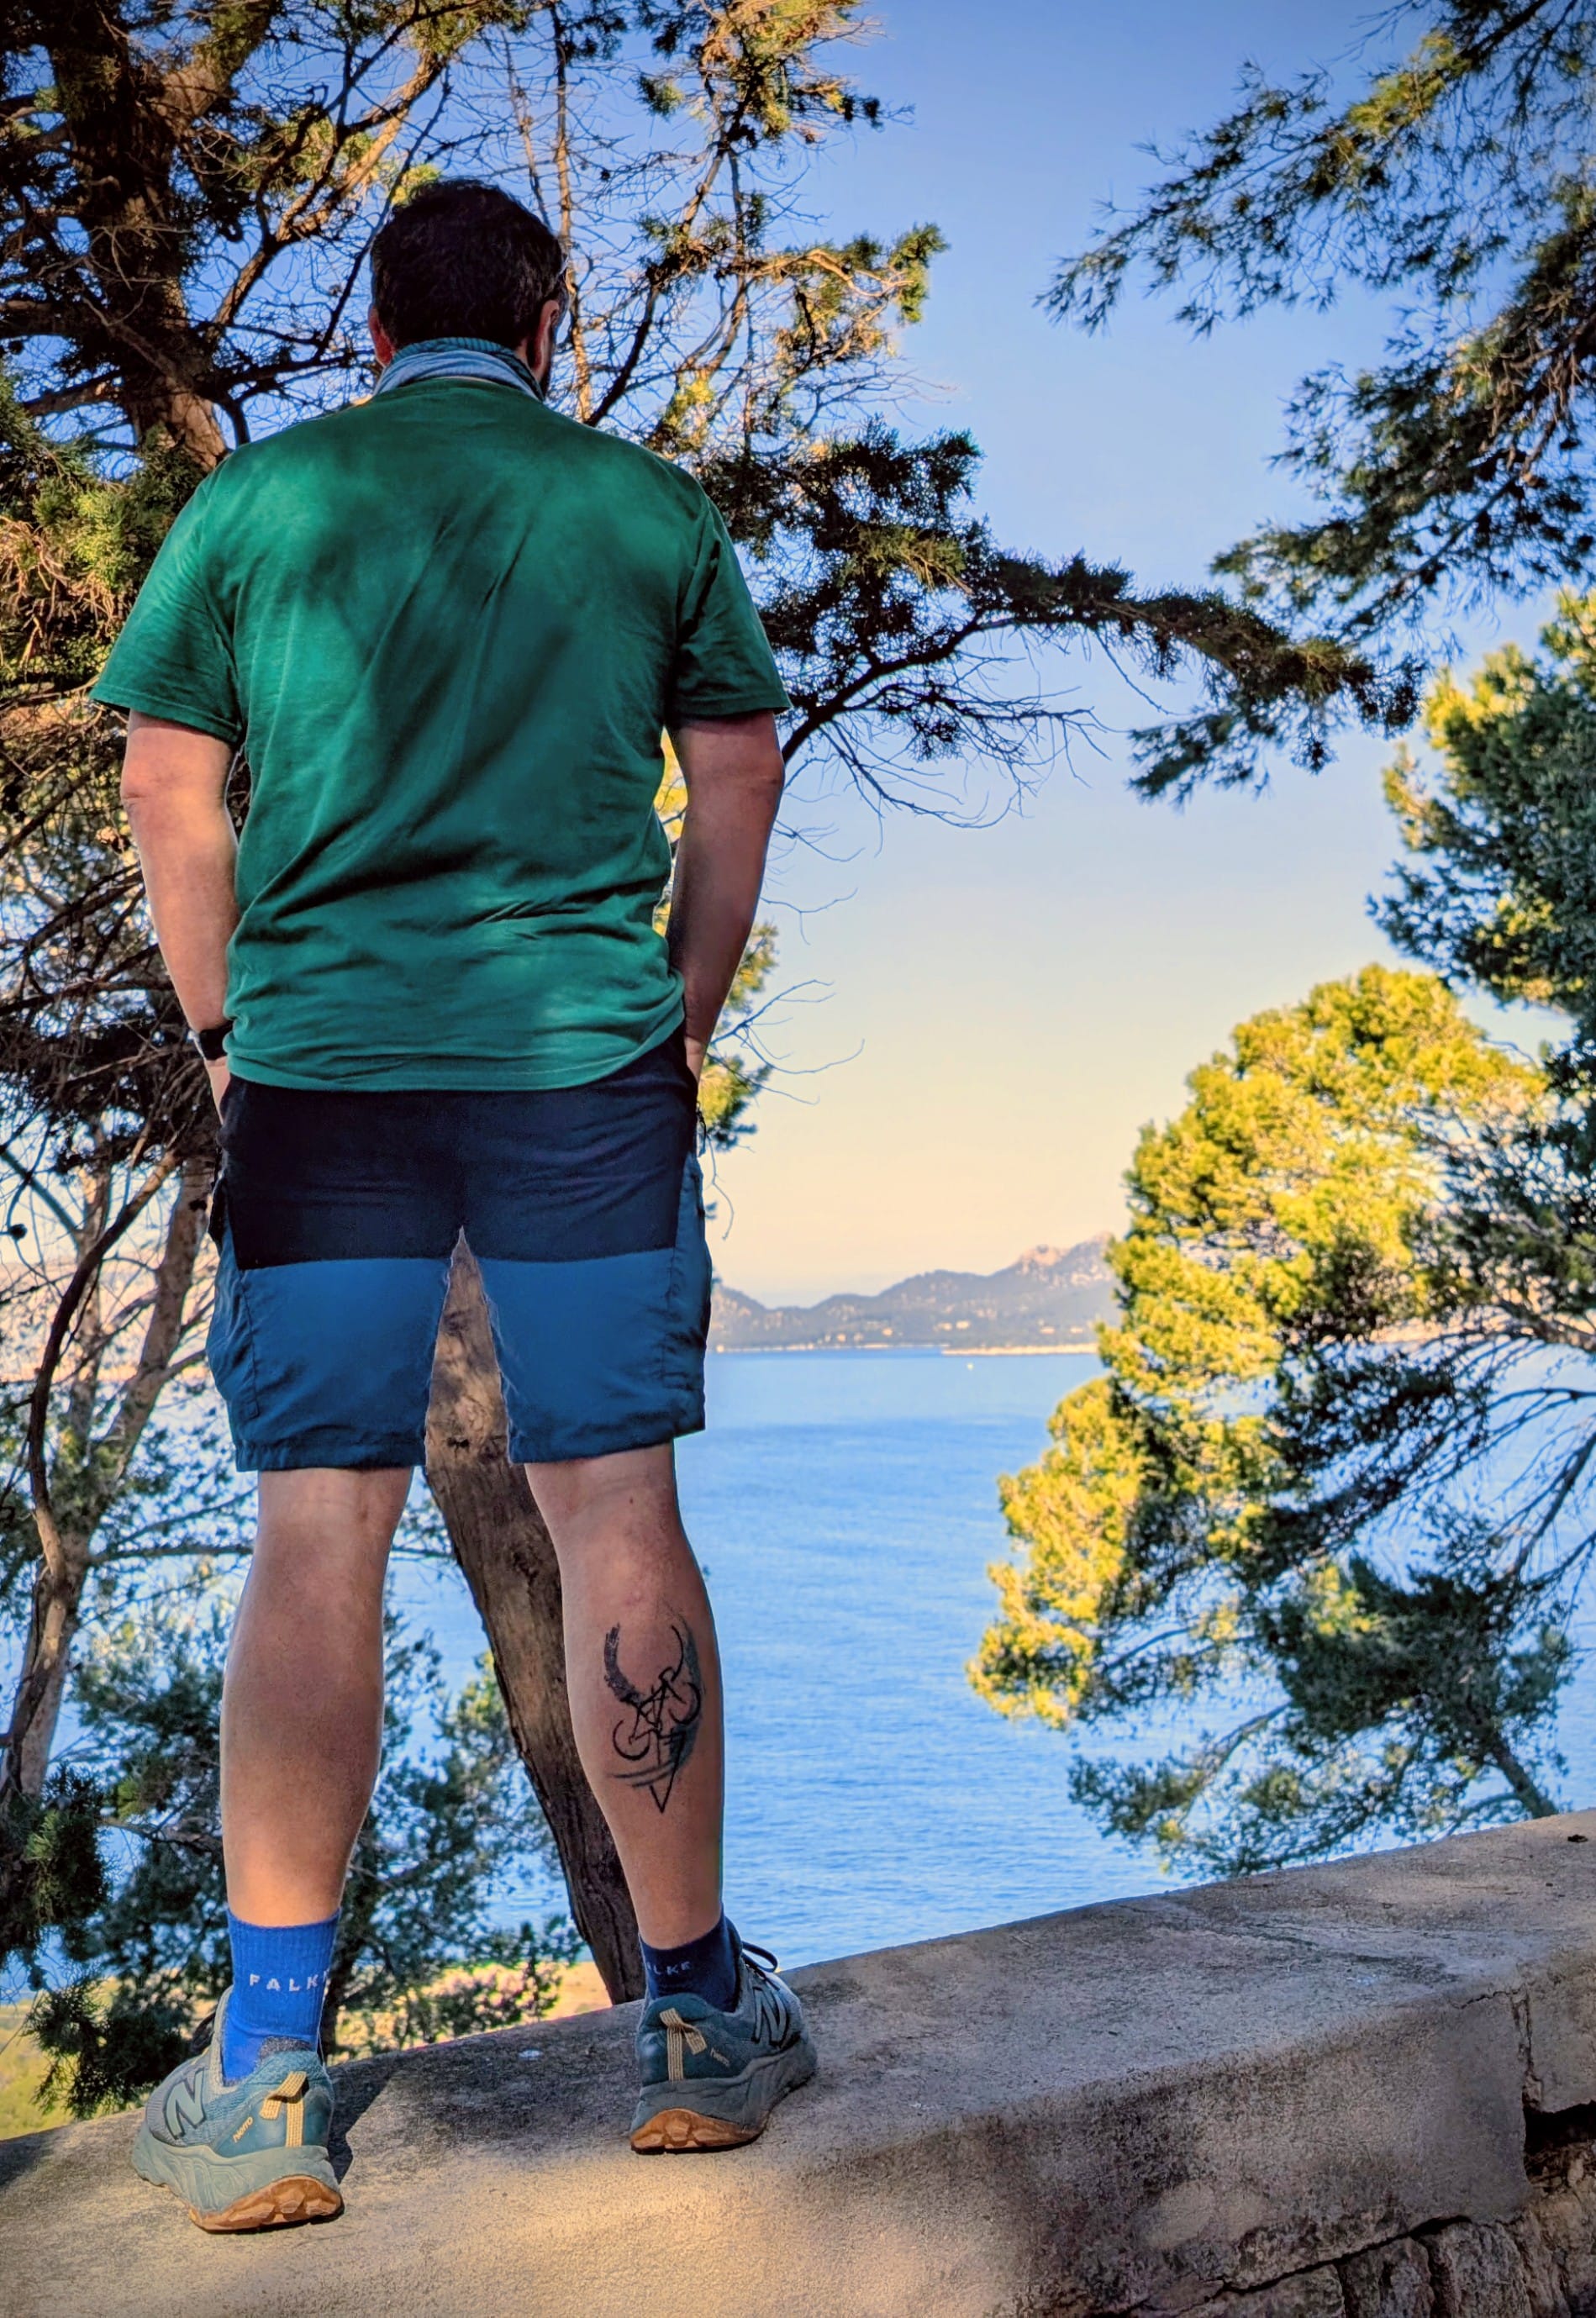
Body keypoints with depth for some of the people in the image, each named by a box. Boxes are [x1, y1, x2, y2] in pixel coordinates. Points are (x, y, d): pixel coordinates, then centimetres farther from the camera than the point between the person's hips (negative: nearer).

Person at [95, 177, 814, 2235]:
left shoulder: (255, 499, 10)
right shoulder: (650, 506, 11)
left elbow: (168, 788, 6)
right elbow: (737, 784, 11)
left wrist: (224, 1029, 14)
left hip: (323, 1065, 0)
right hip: (586, 1064, 0)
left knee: (316, 1536, 1)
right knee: (617, 1517, 2)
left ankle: (266, 2077, 3)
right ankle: (698, 2015, 12)